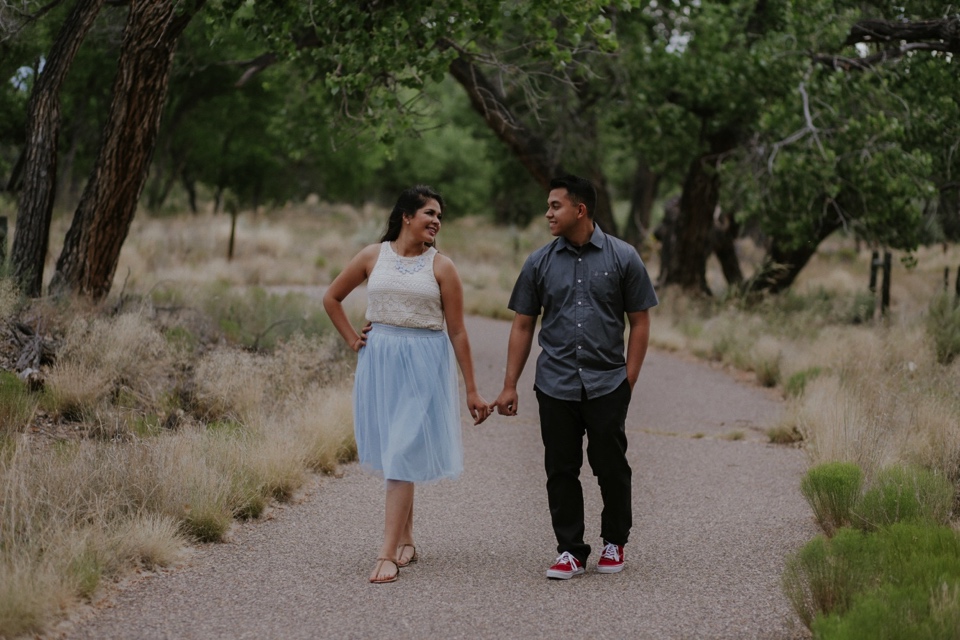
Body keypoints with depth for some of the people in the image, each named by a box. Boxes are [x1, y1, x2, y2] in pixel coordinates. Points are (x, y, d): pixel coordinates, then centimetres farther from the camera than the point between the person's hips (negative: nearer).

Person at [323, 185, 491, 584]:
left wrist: (472, 391, 0)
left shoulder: (441, 267, -1)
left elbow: (457, 332, 0)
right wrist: (352, 339, 7)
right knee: (390, 451, 10)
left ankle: (388, 554, -12)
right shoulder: (373, 257, 4)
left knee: (404, 454, -9)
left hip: (424, 364, -3)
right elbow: (331, 298, 17)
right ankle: (406, 539, 25)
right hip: (379, 361, 3)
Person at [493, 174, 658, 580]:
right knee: (561, 471, 4)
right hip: (555, 386, 2)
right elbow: (522, 325, 8)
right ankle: (570, 551, 13)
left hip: (607, 384, -2)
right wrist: (510, 386, 4)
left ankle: (614, 543, 24)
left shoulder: (622, 258, 0)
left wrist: (629, 379, -3)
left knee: (611, 469, 5)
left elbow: (639, 321, 3)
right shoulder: (540, 263, 5)